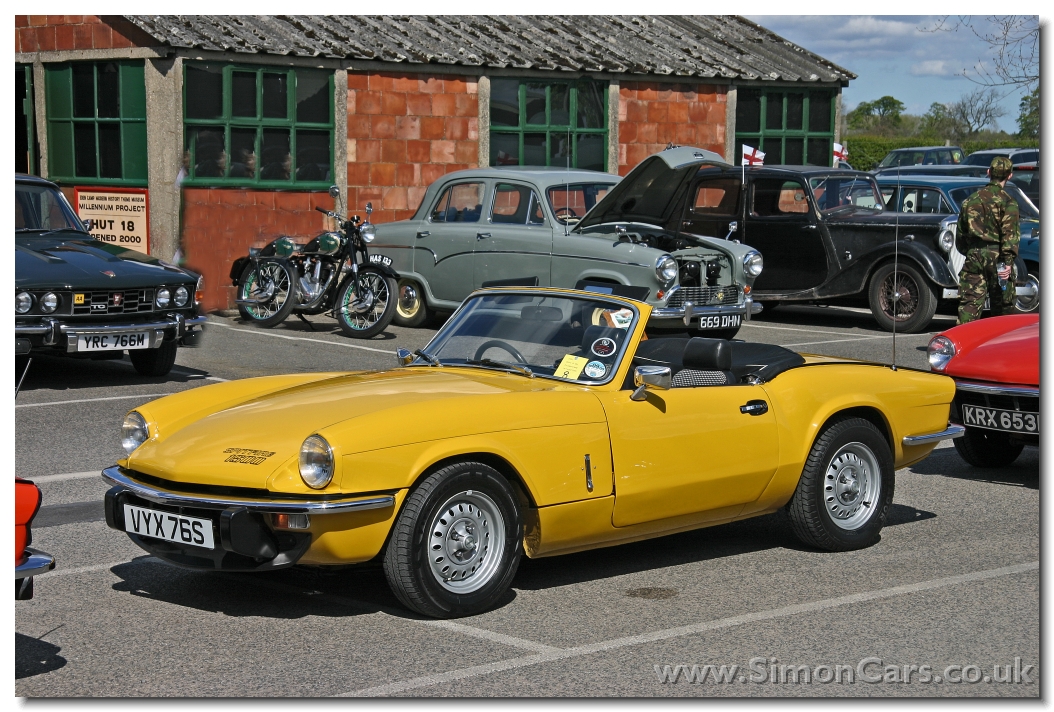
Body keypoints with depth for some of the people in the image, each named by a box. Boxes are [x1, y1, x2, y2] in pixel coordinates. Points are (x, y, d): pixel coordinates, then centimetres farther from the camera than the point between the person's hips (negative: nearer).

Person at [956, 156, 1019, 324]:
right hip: (996, 254, -4)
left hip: (974, 254, 4)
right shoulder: (1007, 201, -4)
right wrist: (1009, 261, -18)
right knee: (1001, 304, 8)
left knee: (970, 301, 0)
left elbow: (961, 232, 19)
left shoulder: (971, 200, 12)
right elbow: (1010, 233, -15)